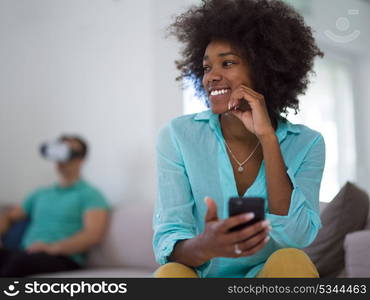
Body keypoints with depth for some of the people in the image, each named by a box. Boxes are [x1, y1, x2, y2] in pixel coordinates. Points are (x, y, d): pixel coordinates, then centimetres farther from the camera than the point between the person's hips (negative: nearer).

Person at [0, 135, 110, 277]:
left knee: (20, 260, -38)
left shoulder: (90, 195, 6)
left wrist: (52, 248, -22)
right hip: (27, 255, 6)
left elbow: (94, 234, -9)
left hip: (63, 260, -6)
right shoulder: (40, 194, 28)